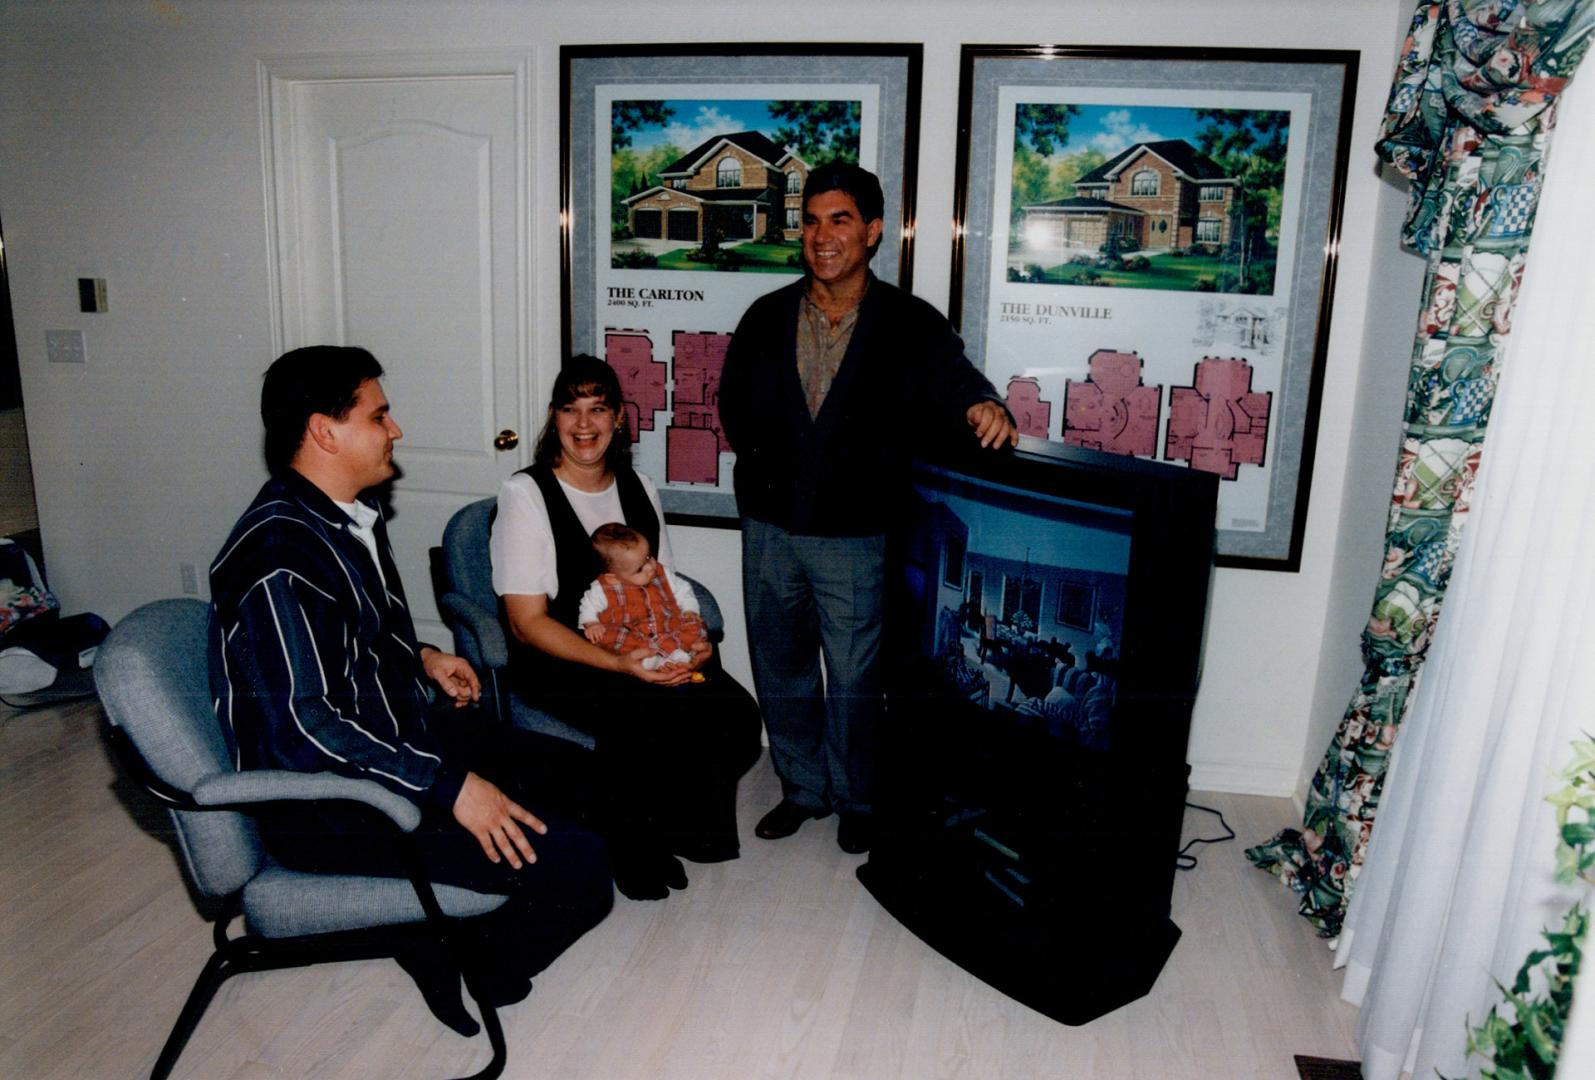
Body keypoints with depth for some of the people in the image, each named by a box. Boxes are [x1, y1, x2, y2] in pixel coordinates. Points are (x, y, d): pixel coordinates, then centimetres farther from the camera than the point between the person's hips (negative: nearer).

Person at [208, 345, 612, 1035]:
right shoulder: (277, 557, -24)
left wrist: (423, 659, 9)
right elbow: (302, 727, -29)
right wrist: (448, 787, -27)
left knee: (569, 772, 17)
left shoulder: (354, 515, 8)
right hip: (330, 804, -10)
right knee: (575, 866, -20)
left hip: (403, 738, 10)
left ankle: (458, 925, 19)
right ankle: (464, 968, 7)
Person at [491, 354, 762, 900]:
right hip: (557, 661, -5)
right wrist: (621, 663, -22)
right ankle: (635, 849, -3)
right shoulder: (525, 494, -6)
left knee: (735, 713, -19)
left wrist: (693, 641, -7)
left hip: (648, 654, 5)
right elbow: (527, 622, -11)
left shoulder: (640, 488, 12)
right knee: (640, 723, -32)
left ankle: (687, 825, 7)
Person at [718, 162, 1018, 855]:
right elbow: (733, 407, 11)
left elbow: (949, 376, -19)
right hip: (770, 526, 4)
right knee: (780, 667, 15)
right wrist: (770, 468, 0)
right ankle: (803, 788, 34)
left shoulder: (909, 323, -3)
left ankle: (855, 798, 29)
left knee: (855, 676, 7)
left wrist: (980, 406, -42)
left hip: (856, 535, -3)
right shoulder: (767, 317, 6)